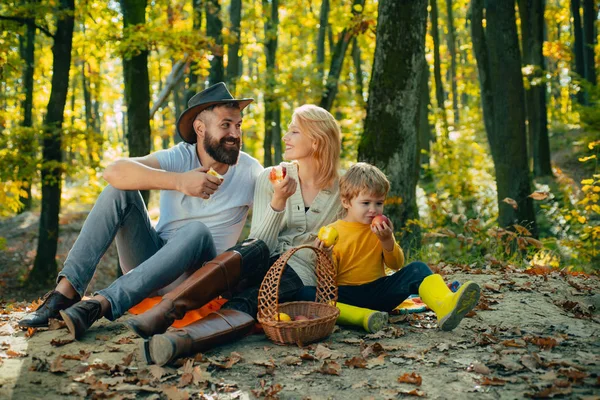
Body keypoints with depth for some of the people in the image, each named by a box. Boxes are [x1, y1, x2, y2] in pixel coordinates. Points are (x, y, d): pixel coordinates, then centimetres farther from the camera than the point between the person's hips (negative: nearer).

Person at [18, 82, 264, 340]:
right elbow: (114, 172, -23)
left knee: (197, 231, -33)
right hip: (151, 257, 2)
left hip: (194, 276, -1)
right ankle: (65, 292, -27)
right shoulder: (180, 157, -7)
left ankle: (100, 304, -41)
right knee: (119, 190, -17)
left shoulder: (250, 172, -4)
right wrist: (179, 181, -31)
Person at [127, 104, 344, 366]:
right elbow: (259, 244, -3)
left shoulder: (342, 188, 4)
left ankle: (179, 341, -61)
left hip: (301, 275, -1)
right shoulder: (271, 178, 6)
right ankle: (164, 312, -50)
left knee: (246, 303, -35)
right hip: (266, 264, 2)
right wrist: (278, 202, -17)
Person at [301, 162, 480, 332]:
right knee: (306, 294, -32)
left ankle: (445, 307, -43)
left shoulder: (380, 229, 12)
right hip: (346, 296, -3)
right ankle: (364, 316, -47)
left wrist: (387, 241, -9)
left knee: (416, 269, -17)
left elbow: (397, 265, 8)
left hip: (379, 291, 3)